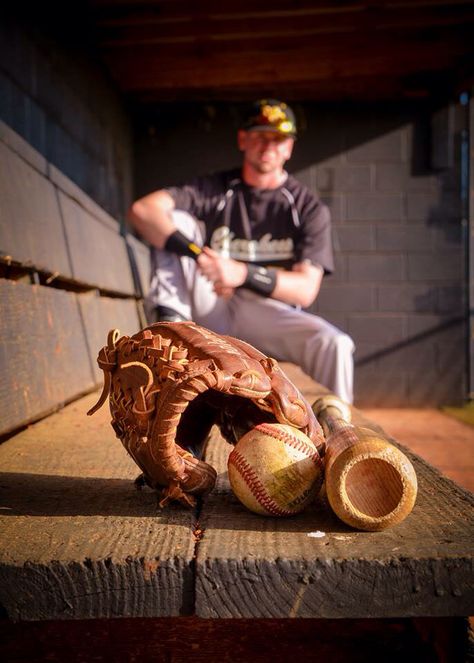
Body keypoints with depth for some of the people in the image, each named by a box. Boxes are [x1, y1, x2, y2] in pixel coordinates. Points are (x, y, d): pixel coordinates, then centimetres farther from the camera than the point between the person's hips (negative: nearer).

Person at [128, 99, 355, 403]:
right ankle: (169, 322, -25)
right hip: (210, 309, 1)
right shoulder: (213, 189, 5)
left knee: (334, 344, -29)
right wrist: (196, 253, -28)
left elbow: (305, 290, -10)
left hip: (269, 314, -1)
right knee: (175, 220, -12)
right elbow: (142, 210, -12)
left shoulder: (309, 207, 2)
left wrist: (243, 274, -26)